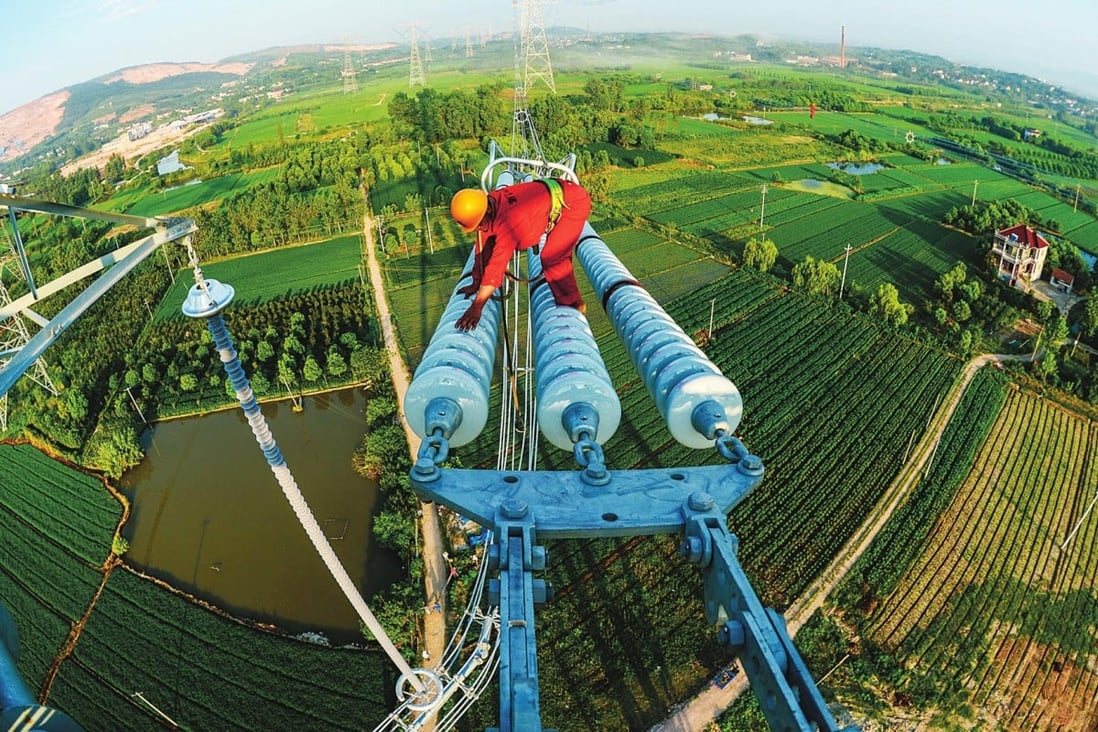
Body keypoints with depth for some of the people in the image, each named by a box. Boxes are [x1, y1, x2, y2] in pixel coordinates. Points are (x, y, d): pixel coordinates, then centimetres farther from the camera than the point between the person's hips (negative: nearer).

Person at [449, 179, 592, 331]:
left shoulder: (509, 217, -39)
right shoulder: (483, 207, -13)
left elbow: (497, 262, -41)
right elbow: (483, 248, -2)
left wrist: (476, 306, -40)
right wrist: (476, 284, 5)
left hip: (574, 201, -9)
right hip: (554, 198, 9)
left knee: (551, 258, -16)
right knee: (556, 253, 23)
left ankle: (573, 305, 4)